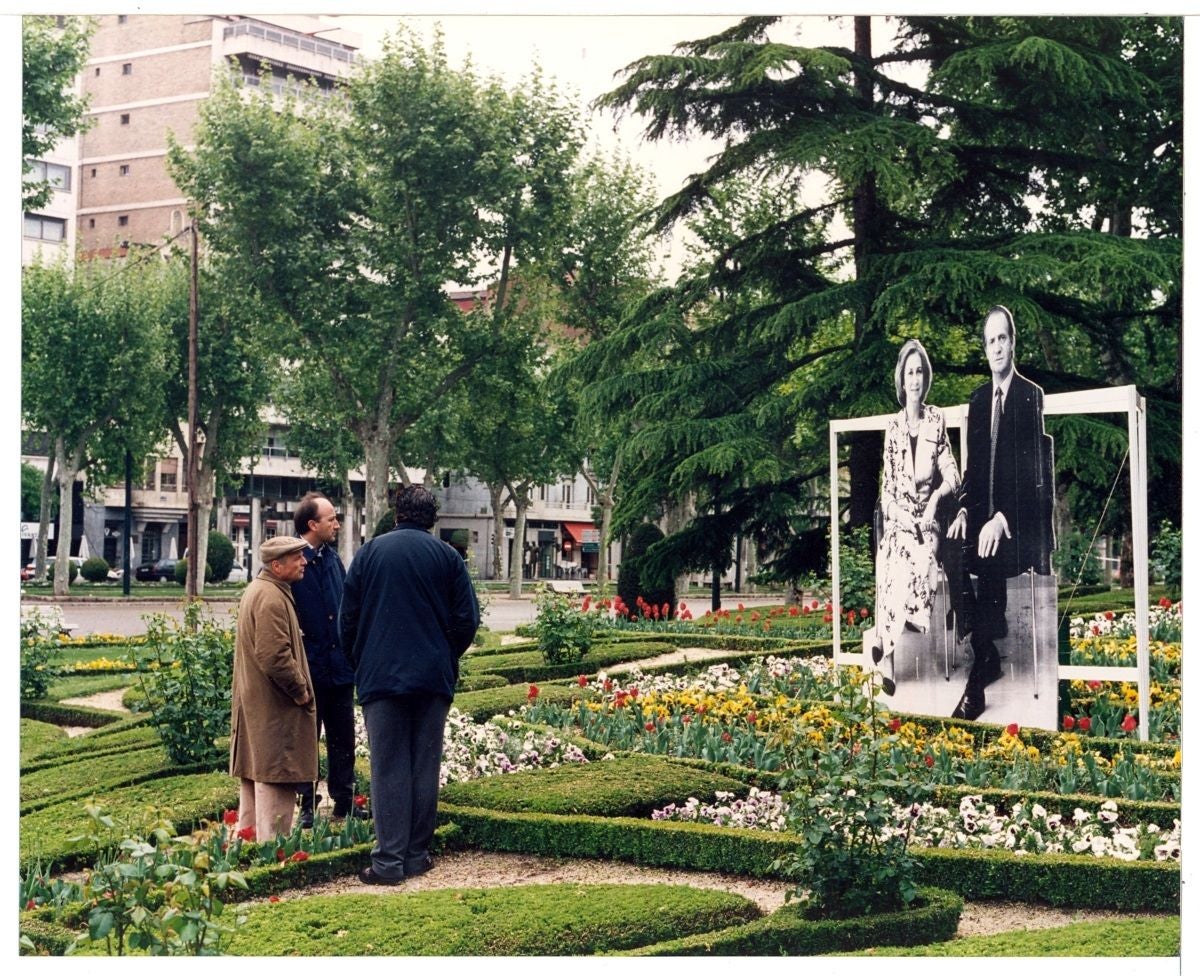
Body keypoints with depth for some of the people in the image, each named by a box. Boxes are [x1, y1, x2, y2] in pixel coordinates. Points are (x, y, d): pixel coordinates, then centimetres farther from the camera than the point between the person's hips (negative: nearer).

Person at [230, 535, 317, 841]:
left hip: (253, 706, 11)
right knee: (276, 781, -7)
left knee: (254, 777, 17)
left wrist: (298, 688, 21)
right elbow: (275, 657, -27)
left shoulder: (256, 590, 16)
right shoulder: (272, 599, -19)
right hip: (275, 710, -11)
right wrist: (301, 690, -14)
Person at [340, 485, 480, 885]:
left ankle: (389, 860, -2)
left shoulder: (370, 552, 2)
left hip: (380, 676, -1)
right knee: (425, 767, 8)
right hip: (434, 676, 1)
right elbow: (467, 619, 0)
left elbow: (348, 618, 4)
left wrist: (361, 663, 17)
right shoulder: (447, 556, 1)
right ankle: (417, 854, 12)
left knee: (388, 770, 0)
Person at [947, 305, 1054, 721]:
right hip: (983, 515, 6)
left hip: (1022, 522, -6)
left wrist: (1002, 519, -21)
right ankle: (986, 654, -8)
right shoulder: (978, 401, 15)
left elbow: (1034, 475, -11)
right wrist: (964, 511, -1)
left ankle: (979, 675, -18)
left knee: (991, 560, -24)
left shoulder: (1031, 396, -5)